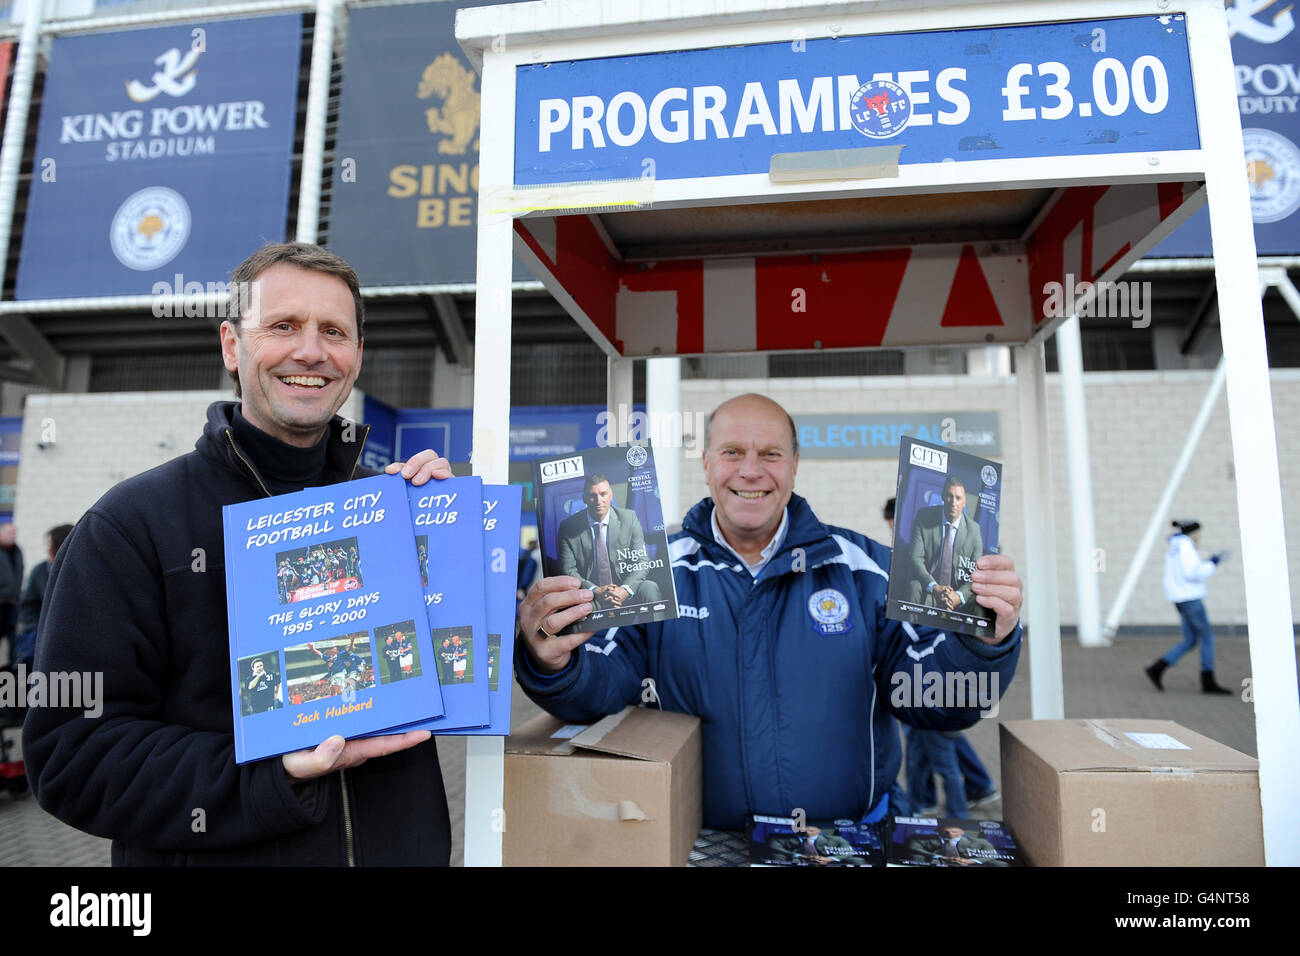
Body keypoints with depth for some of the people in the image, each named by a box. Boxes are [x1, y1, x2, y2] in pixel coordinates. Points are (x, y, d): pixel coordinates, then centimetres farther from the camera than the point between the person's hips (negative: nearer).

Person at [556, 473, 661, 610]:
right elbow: (568, 571, -3)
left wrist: (625, 590, -21)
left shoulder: (629, 518, 2)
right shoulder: (568, 527, -1)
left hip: (624, 593, 1)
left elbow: (641, 562, -3)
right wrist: (595, 591, -21)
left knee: (649, 588, -30)